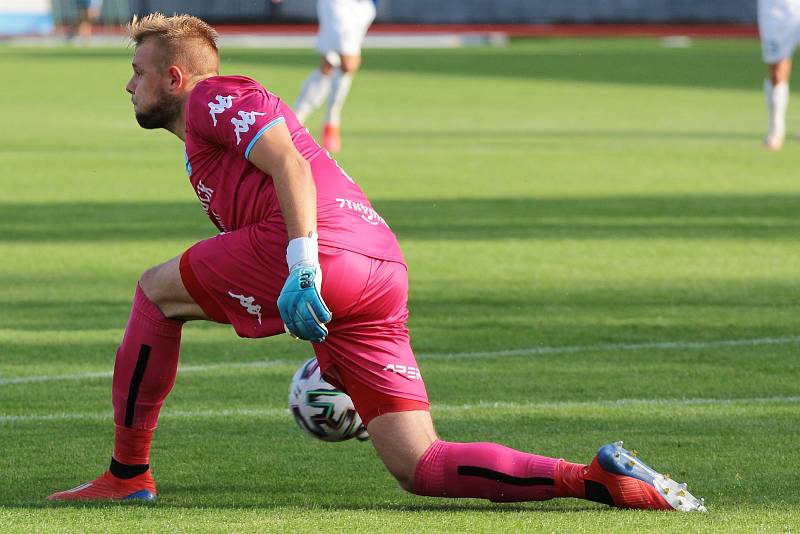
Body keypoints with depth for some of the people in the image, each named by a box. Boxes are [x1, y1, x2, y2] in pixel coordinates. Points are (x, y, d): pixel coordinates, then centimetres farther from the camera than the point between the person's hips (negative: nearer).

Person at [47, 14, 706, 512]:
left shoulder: (210, 98, 9)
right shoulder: (211, 134, 37)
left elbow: (288, 162, -9)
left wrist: (302, 265, -21)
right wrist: (326, 360, 34)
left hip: (327, 251, -9)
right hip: (386, 269, 9)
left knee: (155, 291, 10)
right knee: (421, 467, 1)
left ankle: (128, 475, 9)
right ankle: (597, 477, -11)